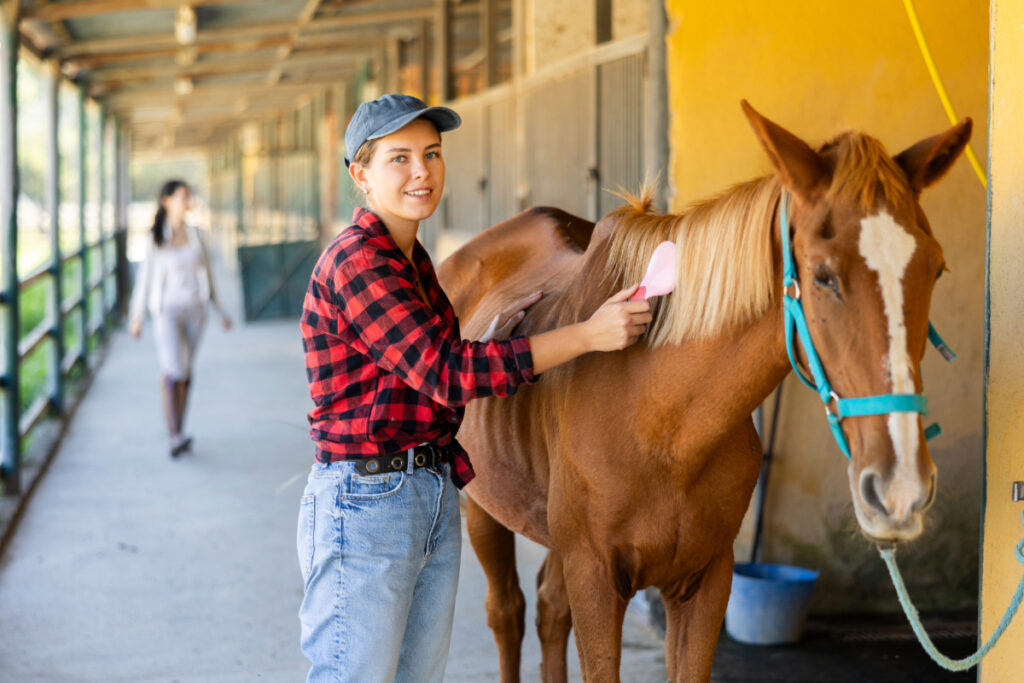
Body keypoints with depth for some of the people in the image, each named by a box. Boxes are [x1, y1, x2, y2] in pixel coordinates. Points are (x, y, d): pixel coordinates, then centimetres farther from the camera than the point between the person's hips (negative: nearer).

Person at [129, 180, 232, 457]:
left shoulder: (195, 234, 7)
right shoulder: (155, 239, -2)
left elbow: (206, 272, 14)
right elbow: (145, 278, 2)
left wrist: (220, 310, 15)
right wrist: (136, 317, 3)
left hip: (195, 309, 4)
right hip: (167, 310, -4)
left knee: (185, 371, 9)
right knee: (172, 371, -15)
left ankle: (179, 433, 17)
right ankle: (175, 436, -19)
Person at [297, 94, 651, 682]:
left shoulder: (411, 258, 13)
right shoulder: (355, 261, -16)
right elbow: (446, 373, -23)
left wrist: (502, 332, 5)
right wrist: (588, 334, -23)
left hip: (437, 498, 9)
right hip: (363, 503, -9)